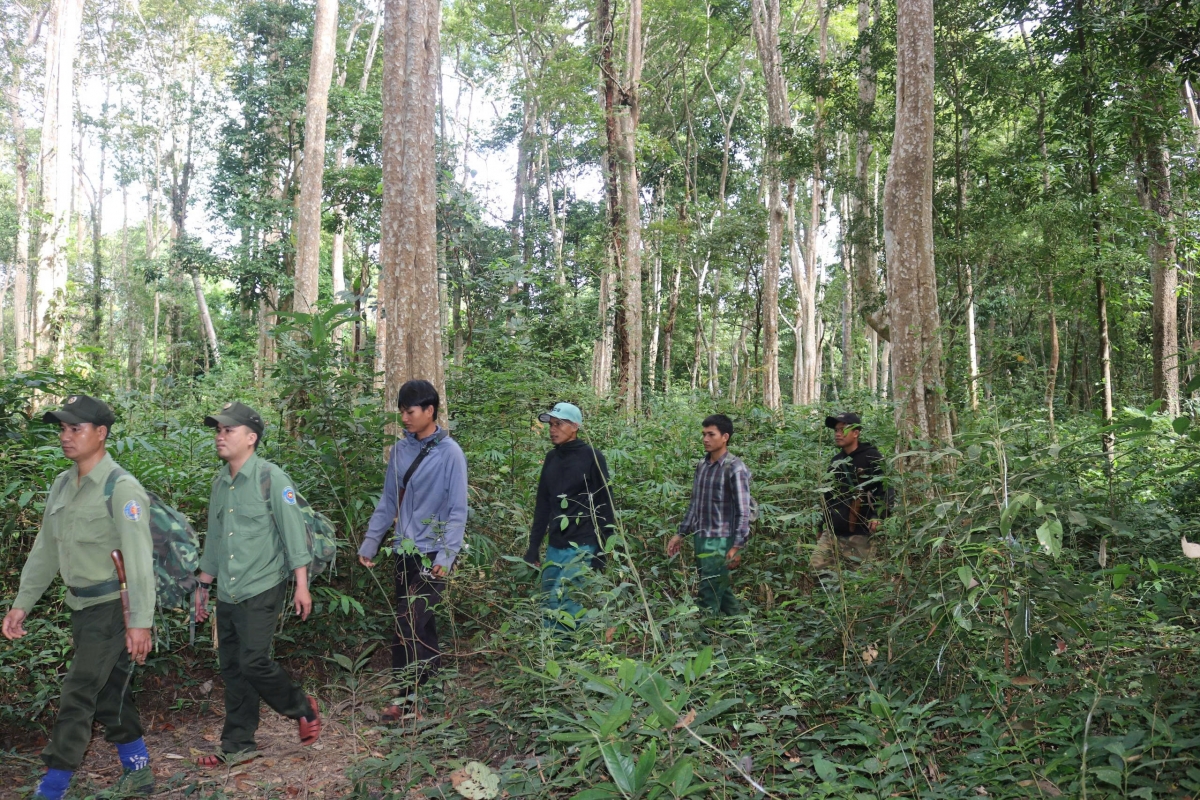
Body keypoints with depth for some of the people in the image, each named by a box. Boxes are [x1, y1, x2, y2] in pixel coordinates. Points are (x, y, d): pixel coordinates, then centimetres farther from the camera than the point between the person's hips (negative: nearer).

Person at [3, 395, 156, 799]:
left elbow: (139, 558, -19)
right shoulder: (62, 486, 9)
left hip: (112, 606, -8)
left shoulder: (121, 488, -16)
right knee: (109, 693, 15)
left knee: (78, 695, -5)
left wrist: (140, 621, -22)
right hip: (82, 605, 8)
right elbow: (44, 550, 15)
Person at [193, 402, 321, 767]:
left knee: (253, 662, -11)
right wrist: (203, 586, 22)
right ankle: (238, 745, 21)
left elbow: (293, 531, -11)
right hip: (226, 595, 7)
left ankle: (302, 708, 14)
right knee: (232, 668, 10)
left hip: (261, 590, -7)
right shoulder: (220, 482, 11)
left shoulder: (270, 478, -10)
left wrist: (301, 585, -14)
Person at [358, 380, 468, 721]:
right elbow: (388, 501, 13)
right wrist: (370, 542, 11)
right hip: (405, 552, 6)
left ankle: (407, 696, 4)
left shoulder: (449, 453, -10)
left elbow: (457, 510, -12)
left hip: (432, 555, -6)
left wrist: (446, 556, -18)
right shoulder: (400, 450, 7)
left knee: (407, 626, -8)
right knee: (421, 624, 13)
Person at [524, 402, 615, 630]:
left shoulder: (592, 457, -7)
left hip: (582, 547, -7)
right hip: (554, 548, 7)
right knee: (549, 607, 8)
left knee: (561, 603, -18)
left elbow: (604, 506, -8)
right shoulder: (551, 458, 12)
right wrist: (533, 546, 13)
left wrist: (601, 549, -12)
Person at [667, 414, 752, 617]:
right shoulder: (702, 465, 10)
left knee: (709, 595, -5)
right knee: (720, 588, 16)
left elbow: (743, 511, -13)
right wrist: (681, 534, 16)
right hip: (700, 539, 7)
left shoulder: (735, 468, -12)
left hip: (720, 541, -7)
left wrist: (737, 547, -17)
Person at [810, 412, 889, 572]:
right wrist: (824, 522, 24)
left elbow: (884, 488, -11)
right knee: (816, 567, -2)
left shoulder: (871, 457, -4)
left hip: (859, 532, -7)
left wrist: (877, 516, -23)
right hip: (832, 531, 7)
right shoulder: (836, 460, 18)